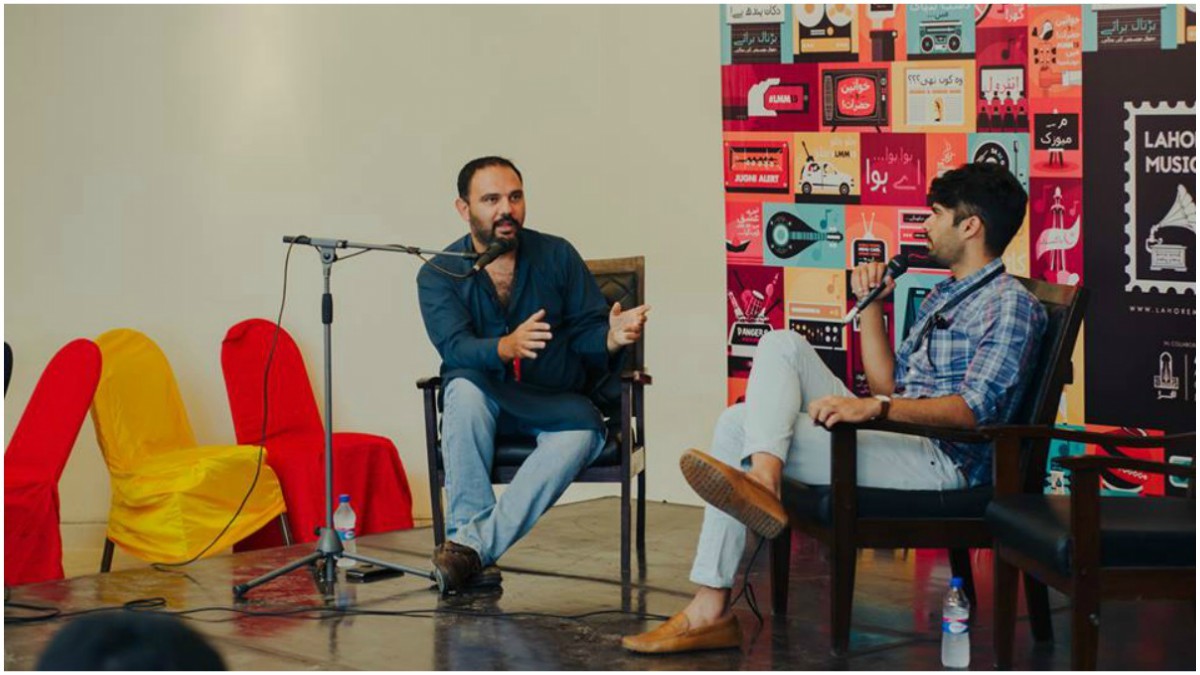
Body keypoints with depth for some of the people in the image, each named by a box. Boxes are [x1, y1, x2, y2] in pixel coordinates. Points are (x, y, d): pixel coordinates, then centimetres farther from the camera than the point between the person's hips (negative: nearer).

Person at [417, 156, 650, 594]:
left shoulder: (556, 255, 2)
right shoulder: (439, 275, -3)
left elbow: (586, 332, -1)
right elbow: (455, 347, -20)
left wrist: (610, 339, -26)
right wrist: (507, 347, -41)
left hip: (558, 404, 1)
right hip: (486, 408, 0)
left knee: (582, 431, -33)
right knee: (464, 387, -34)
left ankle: (475, 547, -40)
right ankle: (467, 537, -37)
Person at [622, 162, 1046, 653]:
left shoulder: (1010, 305, -6)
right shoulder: (942, 297, 25)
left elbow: (977, 409, -21)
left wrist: (876, 407, -33)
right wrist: (870, 305, 14)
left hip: (942, 461, -10)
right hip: (898, 439, 10)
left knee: (740, 429, -17)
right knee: (782, 343, -5)